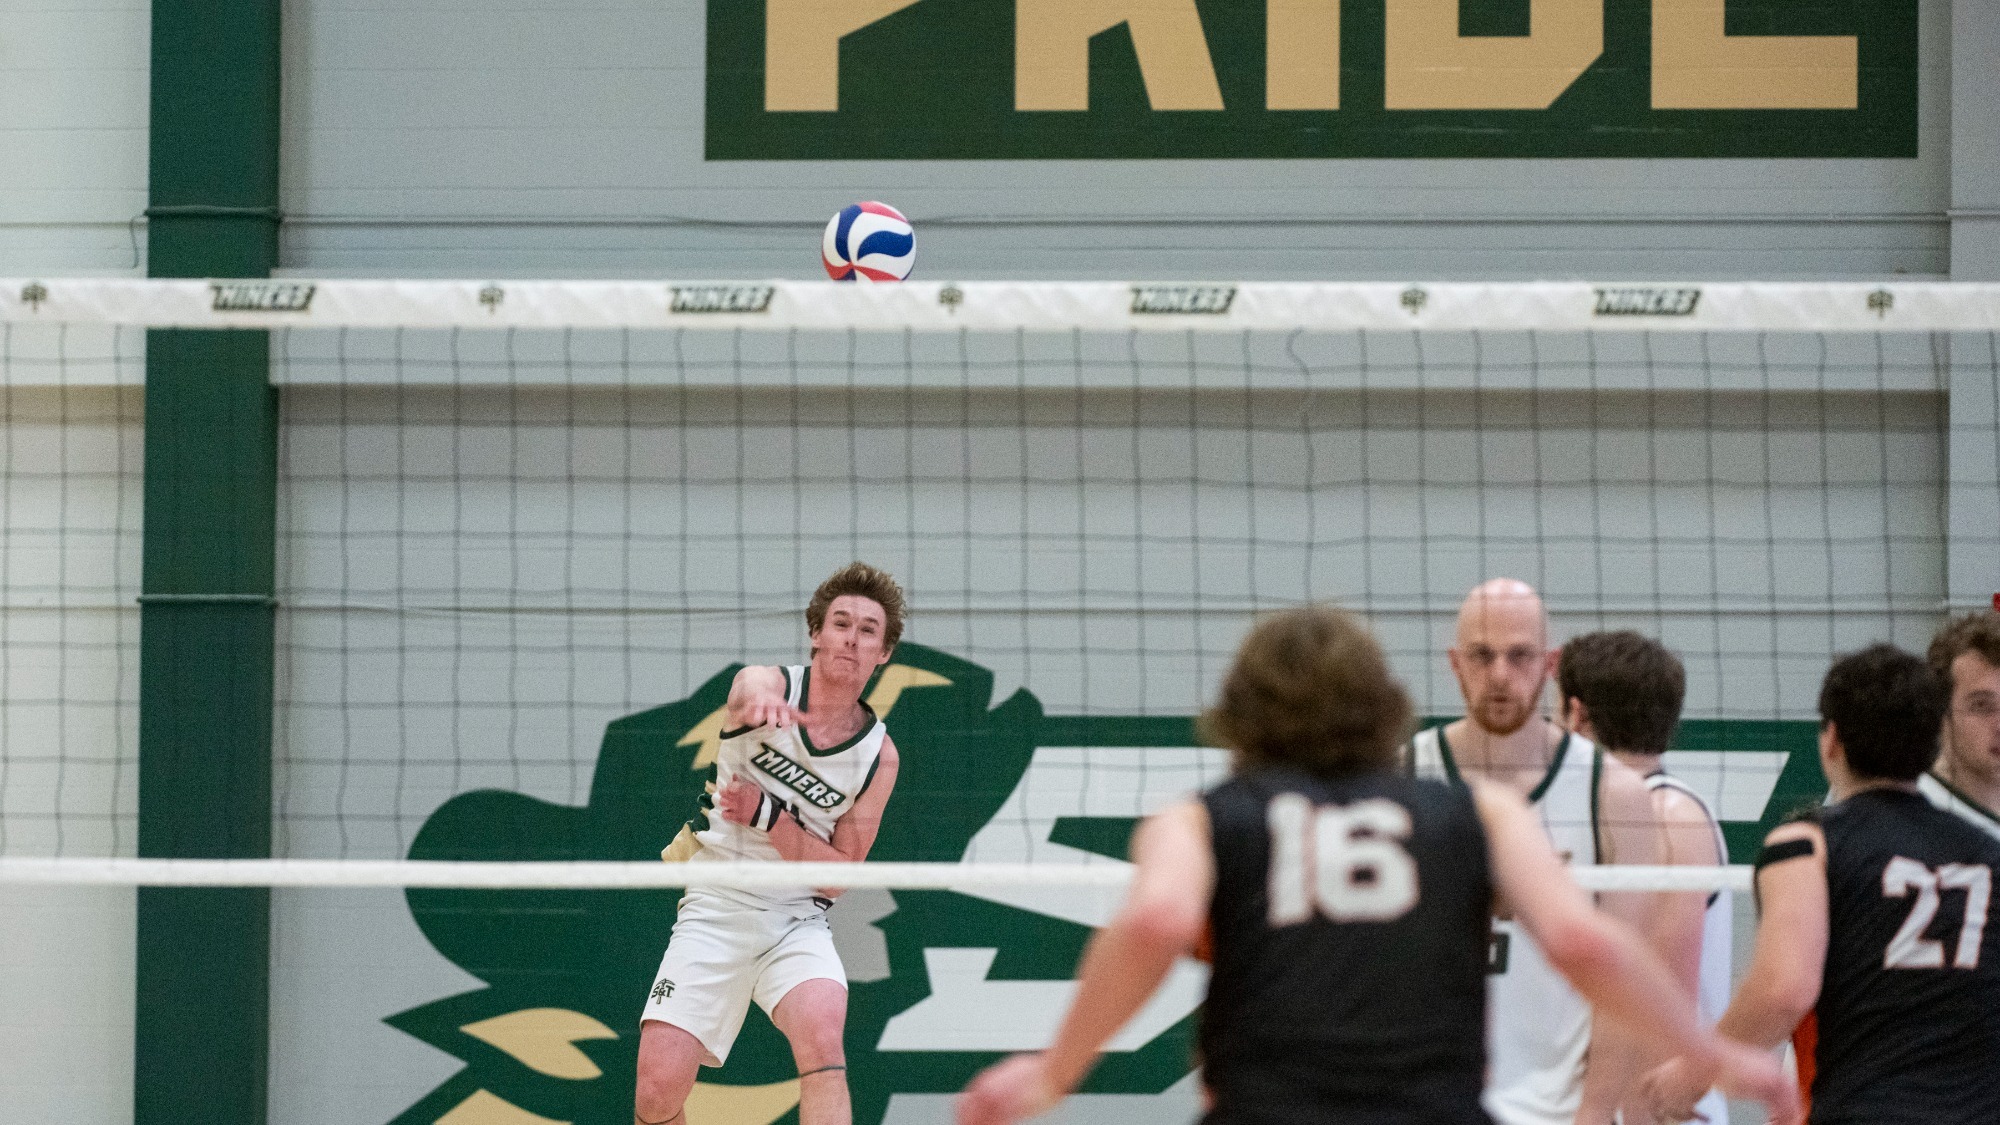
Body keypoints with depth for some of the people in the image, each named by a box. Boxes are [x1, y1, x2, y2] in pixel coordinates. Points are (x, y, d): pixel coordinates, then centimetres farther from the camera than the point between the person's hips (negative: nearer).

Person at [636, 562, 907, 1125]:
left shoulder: (879, 755, -1)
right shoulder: (768, 684, -7)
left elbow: (839, 874, 1)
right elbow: (748, 690, -35)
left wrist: (768, 817, -16)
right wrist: (760, 699, -61)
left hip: (797, 920, 1)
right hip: (715, 909, -1)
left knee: (821, 1034, -30)